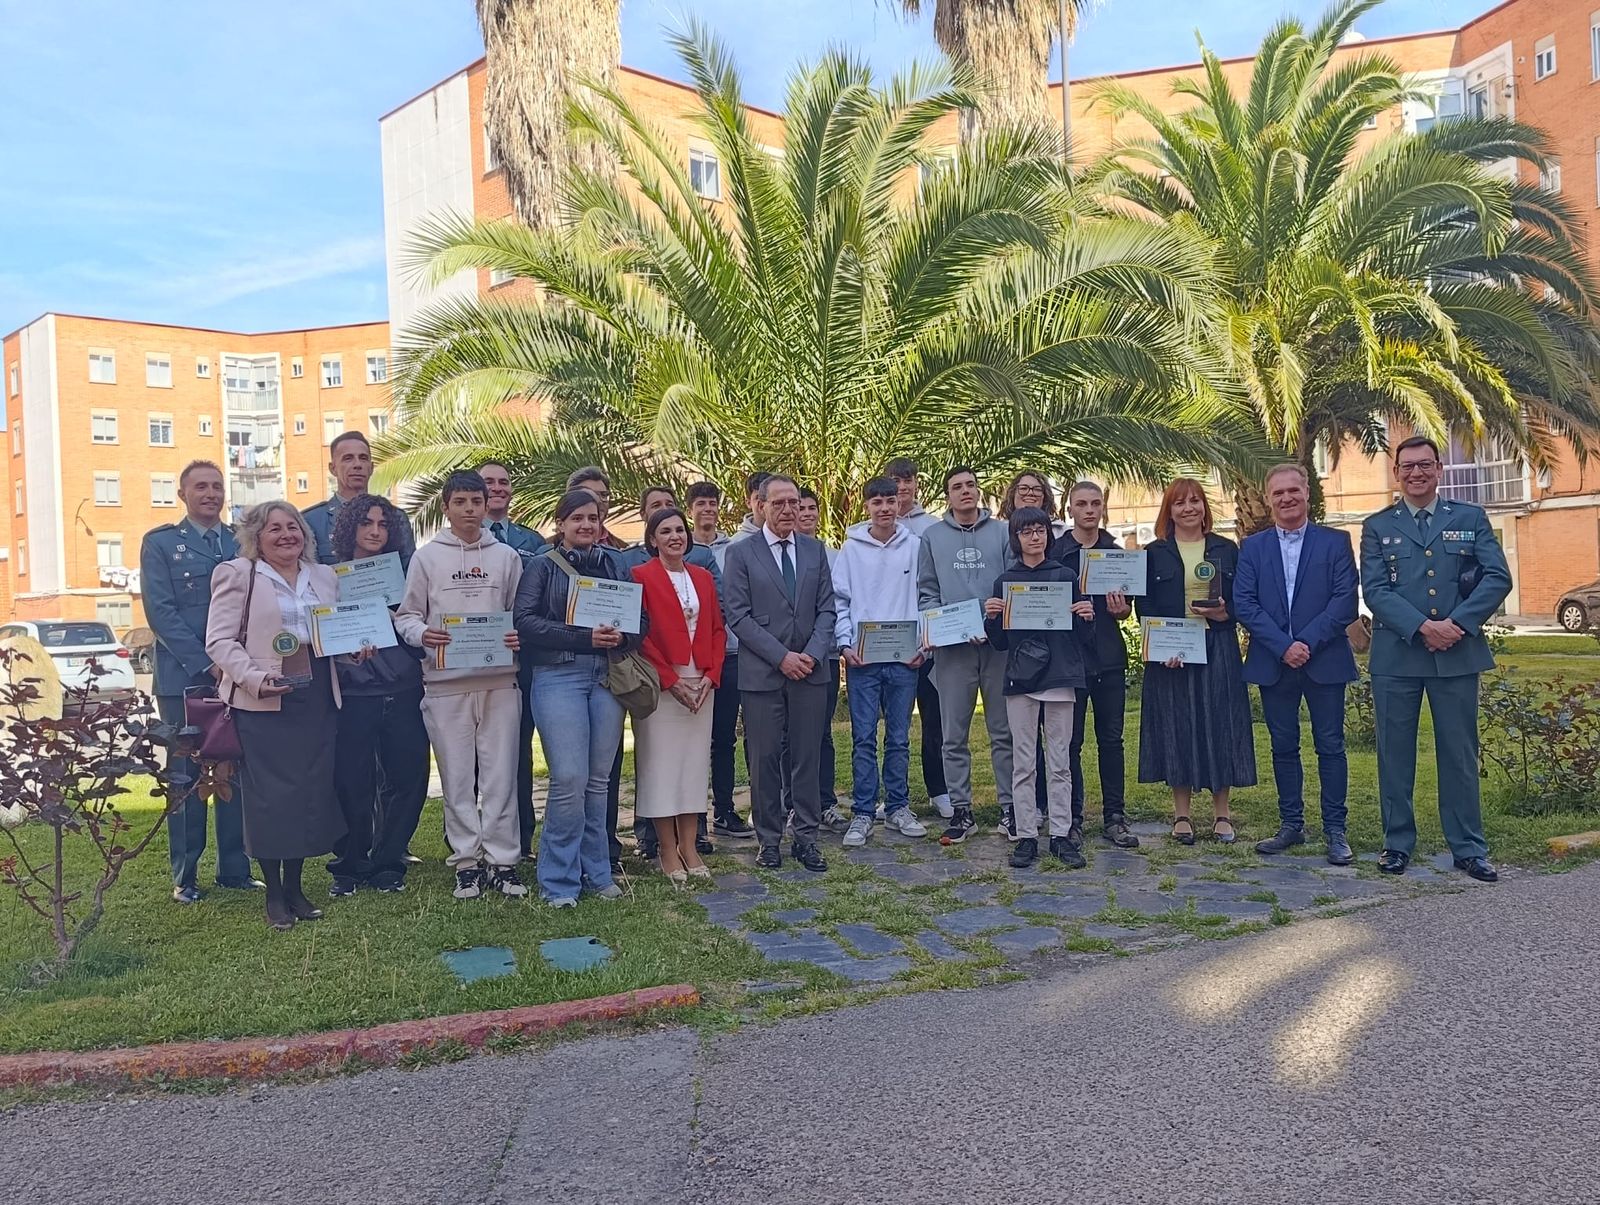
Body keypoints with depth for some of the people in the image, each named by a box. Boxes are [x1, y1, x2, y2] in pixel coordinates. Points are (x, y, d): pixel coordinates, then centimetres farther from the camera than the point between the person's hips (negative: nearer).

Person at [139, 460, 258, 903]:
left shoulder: (242, 542, 12)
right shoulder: (160, 543, 3)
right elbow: (160, 612, -6)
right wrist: (206, 665, -14)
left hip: (237, 677, 3)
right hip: (183, 679, -3)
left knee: (237, 774, 5)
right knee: (186, 777, 2)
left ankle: (235, 868, 14)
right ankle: (184, 877, 11)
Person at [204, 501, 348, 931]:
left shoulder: (324, 577, 17)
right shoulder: (236, 574, 2)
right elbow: (220, 640, -5)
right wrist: (254, 678, -19)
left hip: (317, 700, 5)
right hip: (262, 703, -5)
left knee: (313, 791, 5)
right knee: (269, 794, -3)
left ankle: (295, 887, 18)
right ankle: (274, 895, 9)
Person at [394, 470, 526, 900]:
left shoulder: (506, 556, 11)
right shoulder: (426, 557, 6)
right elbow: (406, 615, 7)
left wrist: (520, 637, -8)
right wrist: (422, 634, -14)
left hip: (499, 680, 1)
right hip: (445, 683, -1)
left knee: (501, 775, 2)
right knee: (456, 777, 4)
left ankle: (503, 860, 11)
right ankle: (467, 861, 14)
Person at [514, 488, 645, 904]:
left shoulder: (612, 565, 14)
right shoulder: (543, 565, 3)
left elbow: (642, 618, 12)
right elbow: (525, 620, -7)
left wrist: (620, 636, -10)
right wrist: (584, 637, -15)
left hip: (607, 678, 4)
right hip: (558, 677, -4)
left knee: (598, 779, 8)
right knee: (569, 778, -10)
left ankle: (596, 872, 19)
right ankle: (559, 881, 3)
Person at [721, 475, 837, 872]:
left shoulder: (815, 550, 10)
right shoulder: (740, 553, -1)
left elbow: (826, 608, 7)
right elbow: (737, 616, -7)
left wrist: (811, 654, -8)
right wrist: (781, 656, -12)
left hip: (810, 670, 3)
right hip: (762, 672, -3)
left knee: (807, 757, 7)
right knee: (764, 759, 4)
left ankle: (806, 838, 16)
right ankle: (769, 840, 17)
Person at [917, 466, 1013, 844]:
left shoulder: (1002, 532, 7)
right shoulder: (932, 537, 9)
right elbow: (926, 592, 8)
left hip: (998, 642, 0)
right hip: (952, 647, 1)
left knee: (1004, 731, 6)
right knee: (954, 736, 4)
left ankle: (1009, 806, 15)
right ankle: (961, 810, 12)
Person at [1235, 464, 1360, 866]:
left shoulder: (1335, 542, 3)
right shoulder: (1252, 547, 7)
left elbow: (1345, 600, -6)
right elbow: (1244, 604, -1)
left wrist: (1307, 642, -15)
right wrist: (1283, 646, -12)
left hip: (1324, 661, -2)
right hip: (1273, 663, 2)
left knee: (1330, 746, 2)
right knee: (1284, 747, 9)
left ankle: (1335, 830, 10)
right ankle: (1291, 825, 19)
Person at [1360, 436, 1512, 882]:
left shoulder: (1471, 518, 9)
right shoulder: (1377, 526, 6)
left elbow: (1498, 578, -1)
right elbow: (1375, 590, -4)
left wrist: (1456, 624, -13)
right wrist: (1423, 627, -17)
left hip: (1458, 654, 0)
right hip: (1396, 656, 0)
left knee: (1460, 754, 7)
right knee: (1395, 754, 6)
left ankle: (1469, 848, 17)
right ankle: (1398, 843, 17)